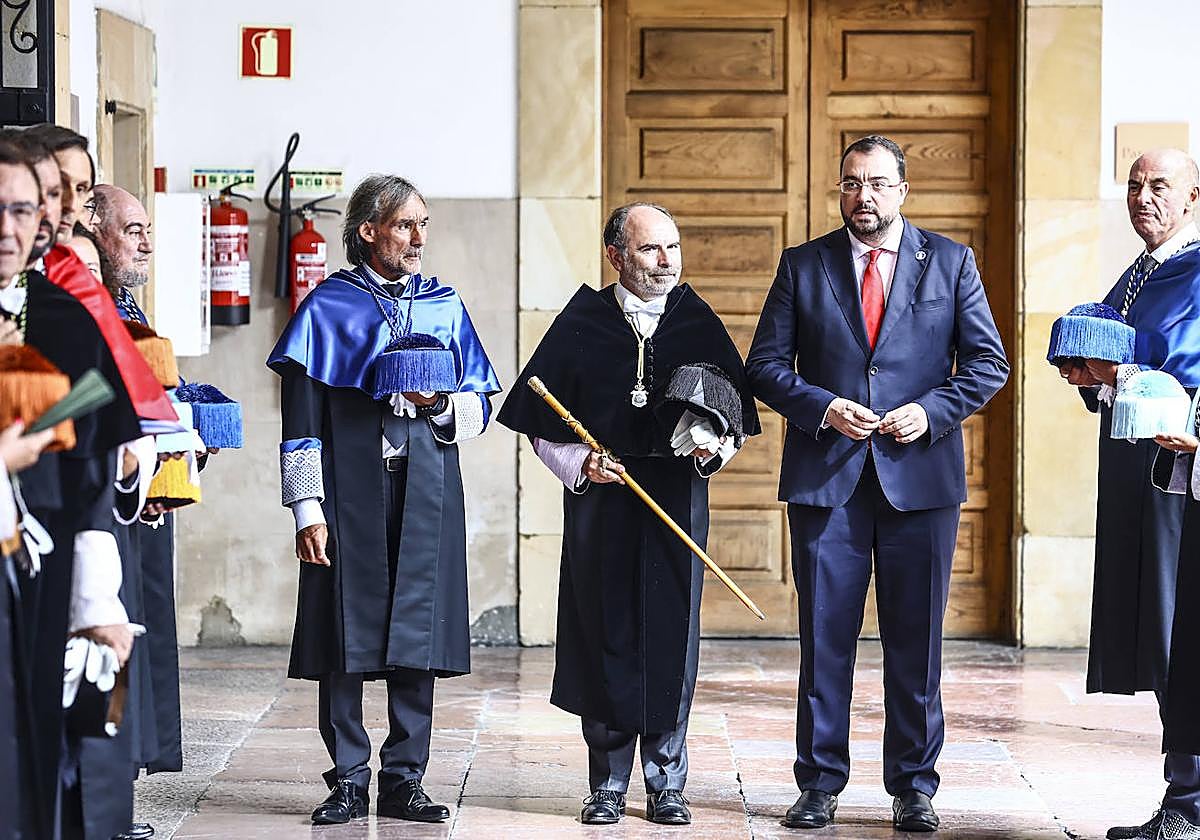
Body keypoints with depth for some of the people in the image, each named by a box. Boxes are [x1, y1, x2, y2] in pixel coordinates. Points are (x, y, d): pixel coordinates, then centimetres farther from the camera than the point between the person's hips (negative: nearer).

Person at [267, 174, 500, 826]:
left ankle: (404, 780, 10)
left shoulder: (444, 306, 12)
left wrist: (442, 406, -9)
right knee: (345, 633, -2)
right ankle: (348, 781, 7)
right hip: (349, 492, -3)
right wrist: (307, 509, -8)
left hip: (425, 492, 3)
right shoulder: (329, 308, 2)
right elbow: (302, 420, -1)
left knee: (416, 636, 2)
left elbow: (481, 407, 14)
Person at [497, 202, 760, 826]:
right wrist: (580, 464, -11)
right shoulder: (581, 325, 2)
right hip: (599, 500, -1)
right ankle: (608, 784, 11)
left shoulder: (701, 325, 6)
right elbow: (542, 429, 5)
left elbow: (736, 420, 11)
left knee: (672, 636, 1)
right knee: (606, 637, 2)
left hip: (678, 500, 1)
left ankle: (666, 783, 12)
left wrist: (713, 450, -9)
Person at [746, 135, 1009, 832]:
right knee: (825, 636, 2)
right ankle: (820, 785, 11)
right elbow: (765, 364, 7)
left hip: (921, 477, 0)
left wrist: (931, 411, -10)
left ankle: (914, 788, 12)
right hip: (826, 477, 0)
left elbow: (988, 362, 6)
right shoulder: (803, 265, 8)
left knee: (917, 639, 3)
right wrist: (822, 407, -10)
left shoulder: (950, 262, 7)